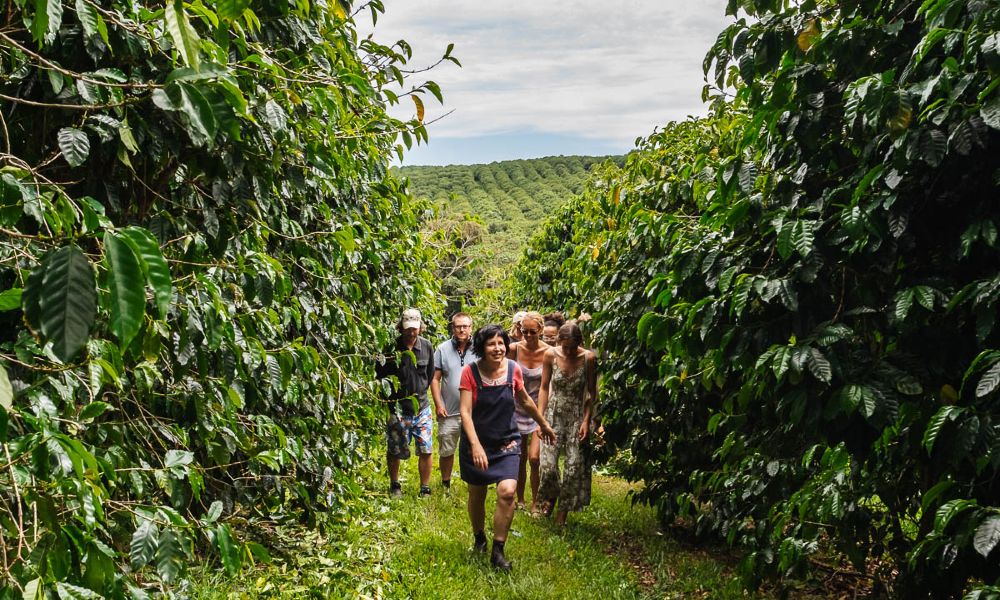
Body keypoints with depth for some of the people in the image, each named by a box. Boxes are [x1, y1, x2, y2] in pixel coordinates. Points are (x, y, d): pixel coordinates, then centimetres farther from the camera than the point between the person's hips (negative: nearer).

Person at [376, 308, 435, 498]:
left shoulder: (427, 346, -2)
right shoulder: (390, 349, -13)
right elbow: (380, 376, -3)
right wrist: (391, 393, -3)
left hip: (421, 407, 2)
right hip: (397, 409, -2)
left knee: (426, 450, 1)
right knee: (394, 450, 9)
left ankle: (425, 489, 15)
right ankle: (394, 486, 32)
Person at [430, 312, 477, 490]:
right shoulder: (442, 349, 1)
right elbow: (435, 379, 2)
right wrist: (438, 405, -5)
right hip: (449, 412, 1)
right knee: (446, 451, 12)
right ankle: (445, 484, 30)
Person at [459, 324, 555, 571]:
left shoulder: (513, 369, -6)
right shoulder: (470, 372, -15)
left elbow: (524, 400, 12)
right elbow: (465, 412, -20)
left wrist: (544, 424, 22)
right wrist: (476, 445, -32)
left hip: (507, 442, 1)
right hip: (476, 443, -1)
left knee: (507, 492, -16)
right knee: (477, 495, 14)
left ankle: (498, 551, -1)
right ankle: (479, 538, 42)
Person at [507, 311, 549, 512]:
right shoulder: (514, 349, -7)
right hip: (517, 407, 2)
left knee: (534, 458, -11)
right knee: (519, 459, 10)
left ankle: (535, 504, 6)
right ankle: (520, 500, 28)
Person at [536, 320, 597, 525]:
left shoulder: (589, 358, -10)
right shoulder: (551, 355, -8)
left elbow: (591, 392, -1)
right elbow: (544, 388, 1)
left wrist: (586, 420, -8)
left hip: (577, 416, 0)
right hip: (554, 414, 0)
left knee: (574, 465, -1)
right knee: (548, 463, -8)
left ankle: (563, 510, 17)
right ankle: (550, 495, 24)